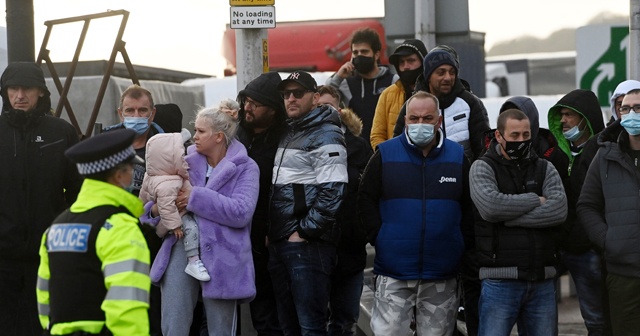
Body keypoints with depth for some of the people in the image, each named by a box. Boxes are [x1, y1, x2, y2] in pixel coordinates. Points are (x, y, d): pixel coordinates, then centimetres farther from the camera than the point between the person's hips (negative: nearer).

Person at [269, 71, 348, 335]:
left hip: (308, 244, -9)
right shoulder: (287, 133, 19)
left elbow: (332, 192, -18)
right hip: (279, 242, 9)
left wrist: (304, 232, -17)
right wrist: (272, 233, 14)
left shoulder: (325, 136, -8)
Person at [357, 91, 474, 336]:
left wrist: (460, 241, 1)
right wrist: (378, 237, -4)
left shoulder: (457, 157, 6)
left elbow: (470, 206, 9)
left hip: (442, 277, 1)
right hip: (393, 272, -1)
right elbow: (366, 199, 3)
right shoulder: (385, 154, 2)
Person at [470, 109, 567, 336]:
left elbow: (559, 209, -6)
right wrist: (536, 200, -6)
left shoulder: (545, 169, 13)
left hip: (543, 281, 4)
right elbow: (489, 205, -17)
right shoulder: (482, 168, 3)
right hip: (500, 280, -4)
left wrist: (509, 217, -12)